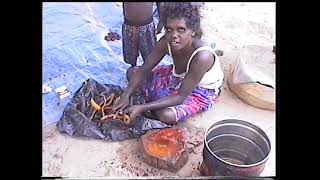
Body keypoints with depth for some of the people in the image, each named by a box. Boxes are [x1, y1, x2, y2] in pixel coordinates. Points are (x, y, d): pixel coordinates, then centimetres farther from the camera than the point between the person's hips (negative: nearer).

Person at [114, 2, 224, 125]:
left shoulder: (202, 56, -39)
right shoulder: (166, 42, -22)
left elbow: (181, 96, -35)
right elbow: (144, 70, -13)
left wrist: (141, 108, -40)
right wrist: (125, 96, -27)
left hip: (201, 91, -5)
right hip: (177, 77, 6)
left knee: (166, 115, -32)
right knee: (132, 72, -1)